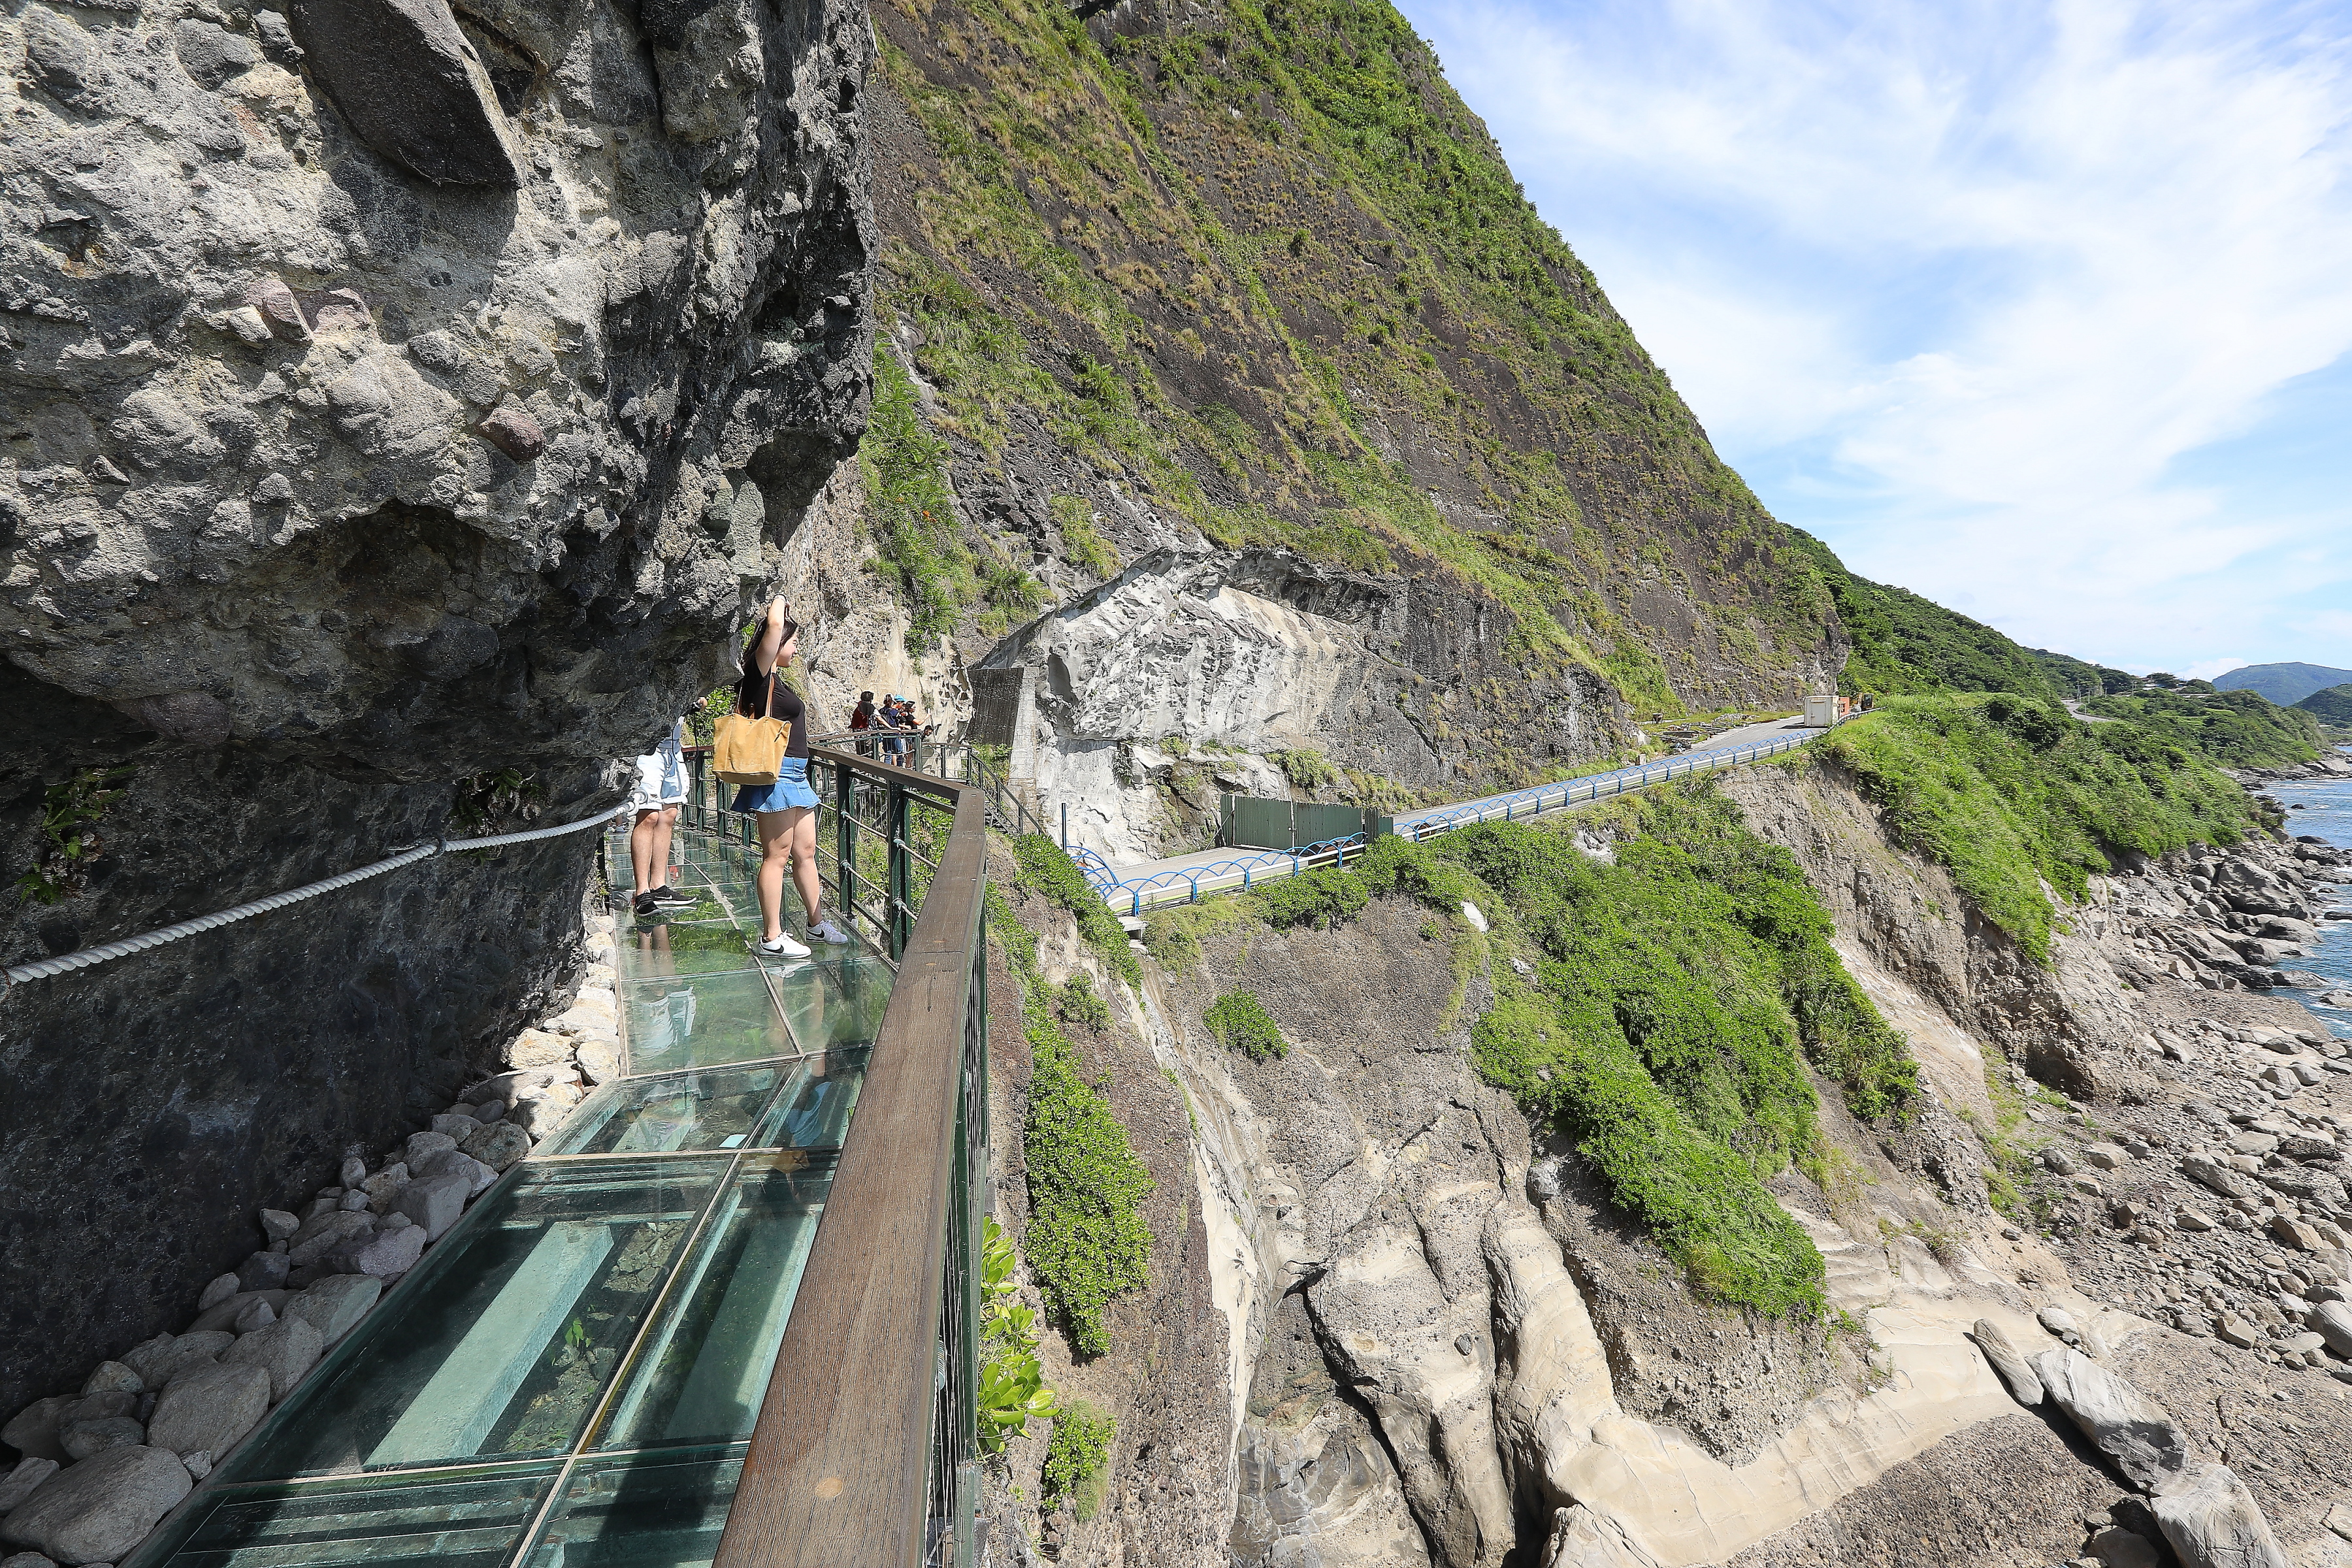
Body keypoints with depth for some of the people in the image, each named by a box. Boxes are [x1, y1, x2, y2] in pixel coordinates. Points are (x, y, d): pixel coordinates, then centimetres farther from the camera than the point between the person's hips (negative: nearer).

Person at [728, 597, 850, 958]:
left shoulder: (774, 677, 15)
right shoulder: (761, 672, -11)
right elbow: (775, 625, -19)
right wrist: (779, 603, -5)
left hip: (794, 776, 10)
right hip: (776, 775, -10)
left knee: (806, 852, 14)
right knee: (777, 856, -3)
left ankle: (818, 924, 25)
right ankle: (772, 938, 5)